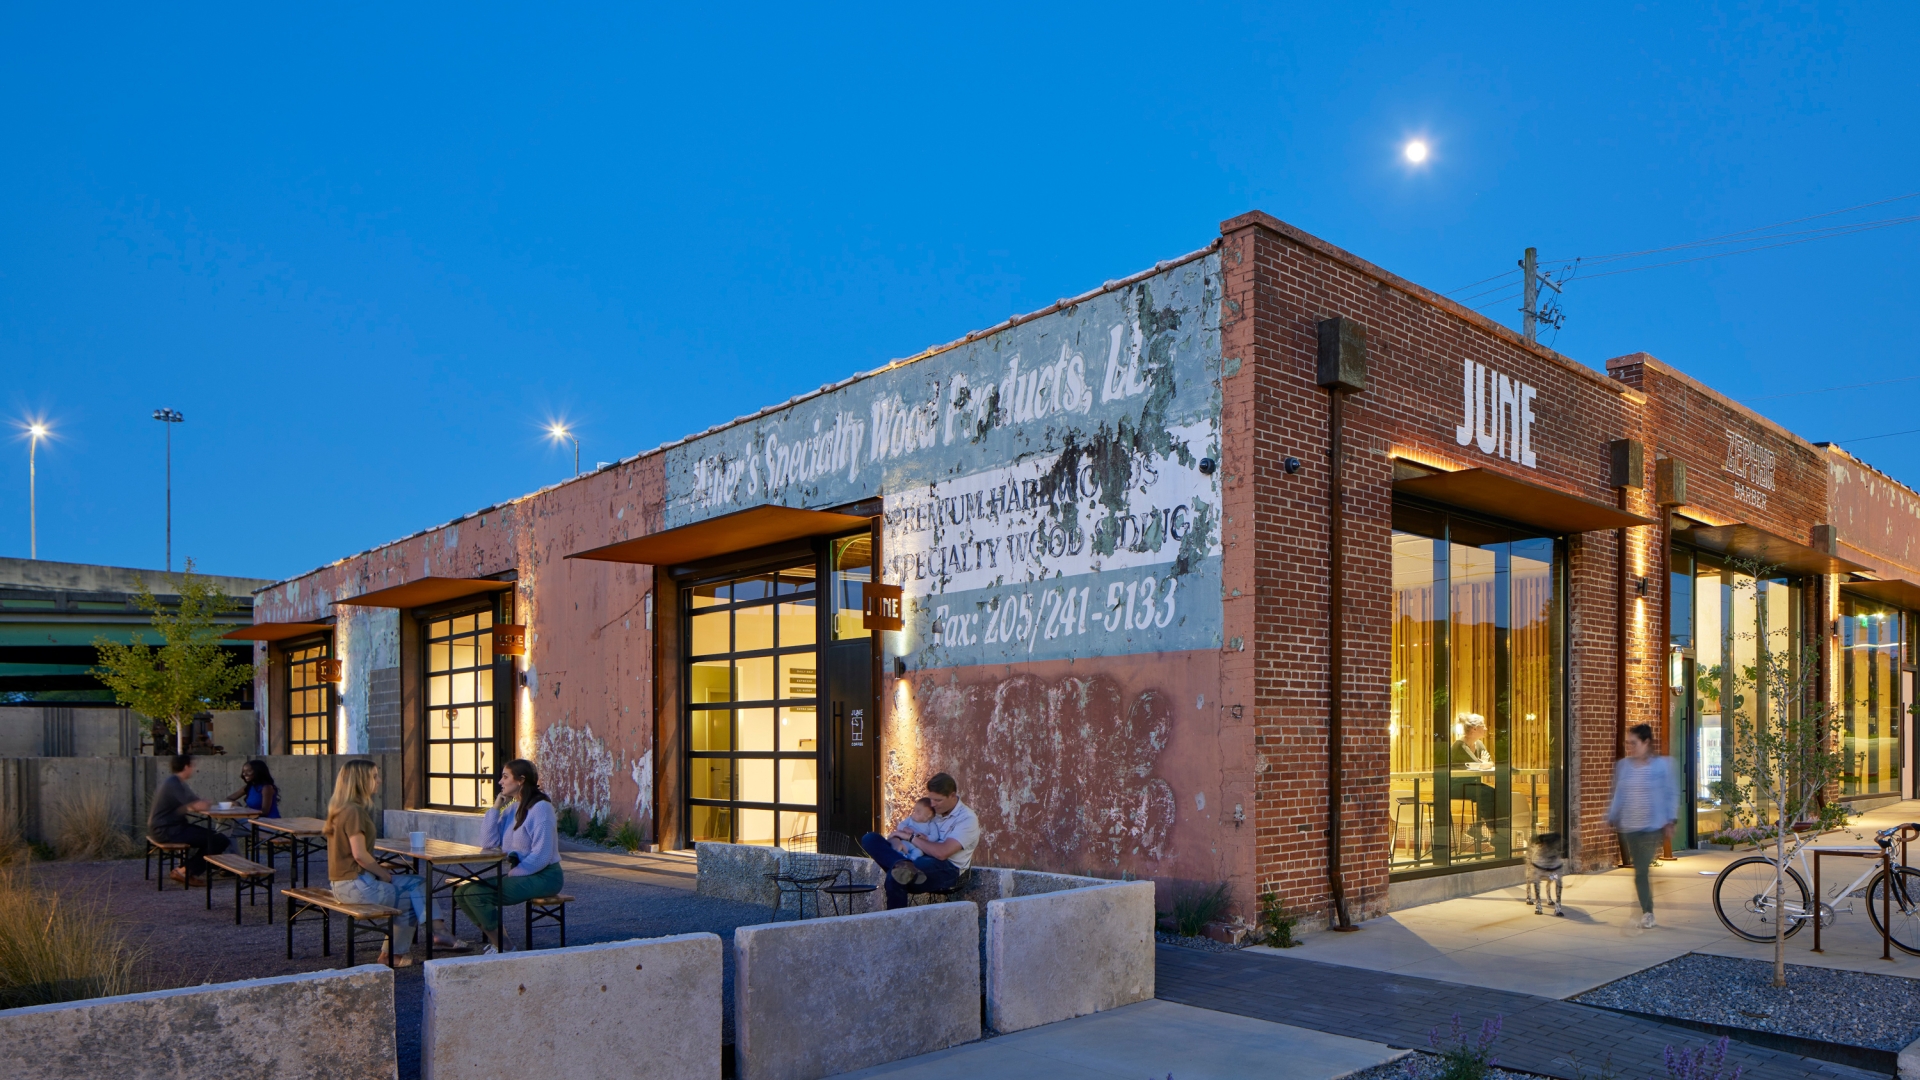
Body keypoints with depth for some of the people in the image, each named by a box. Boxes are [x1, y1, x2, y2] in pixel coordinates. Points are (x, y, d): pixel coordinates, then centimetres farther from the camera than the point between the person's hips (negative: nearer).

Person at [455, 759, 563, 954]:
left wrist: (511, 874, -18)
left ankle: (502, 947, -6)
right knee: (462, 893, 0)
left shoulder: (540, 808, -15)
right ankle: (495, 940, 6)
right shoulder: (512, 808, 11)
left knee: (477, 893, -21)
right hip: (519, 873, 9)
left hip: (543, 876, -9)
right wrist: (495, 808, 0)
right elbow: (489, 842, 2)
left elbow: (541, 856, -21)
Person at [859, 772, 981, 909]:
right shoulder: (929, 810, 18)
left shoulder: (967, 819, -7)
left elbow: (942, 853, -19)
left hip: (945, 871, -9)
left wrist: (912, 838, -8)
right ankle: (904, 867, -39)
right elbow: (899, 830, 23)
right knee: (870, 839, -18)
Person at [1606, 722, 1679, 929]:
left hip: (1653, 826, -4)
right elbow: (1618, 795, 11)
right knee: (1639, 870, 6)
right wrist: (1611, 819, 10)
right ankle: (1646, 910, 15)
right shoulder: (1623, 765, 5)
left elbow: (1672, 794, -1)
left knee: (1644, 869, -9)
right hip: (1629, 827, 4)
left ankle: (1647, 911, 1)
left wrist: (1670, 822, -5)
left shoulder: (1662, 764, -5)